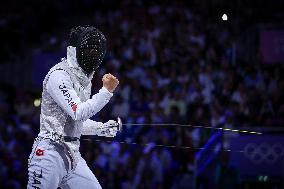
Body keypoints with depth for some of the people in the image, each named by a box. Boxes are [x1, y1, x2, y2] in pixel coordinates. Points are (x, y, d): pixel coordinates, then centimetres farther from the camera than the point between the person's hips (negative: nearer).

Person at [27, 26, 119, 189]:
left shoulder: (84, 79, 13)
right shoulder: (59, 75, -14)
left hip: (72, 155, 9)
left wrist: (102, 128, 9)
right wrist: (106, 91, -19)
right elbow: (78, 113, -23)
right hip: (51, 153, -8)